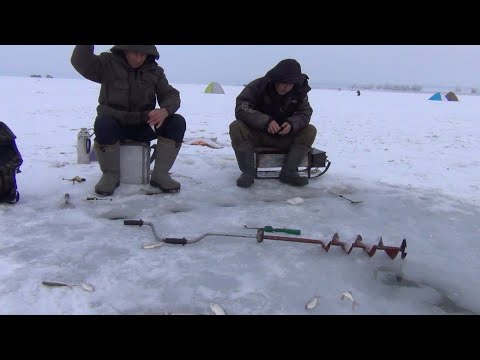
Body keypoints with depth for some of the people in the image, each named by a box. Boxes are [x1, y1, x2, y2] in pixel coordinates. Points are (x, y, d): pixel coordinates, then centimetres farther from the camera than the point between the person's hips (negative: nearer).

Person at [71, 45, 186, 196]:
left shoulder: (155, 71, 1)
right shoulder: (108, 63, -6)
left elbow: (171, 95, -3)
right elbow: (80, 61, -19)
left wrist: (165, 111, -27)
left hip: (144, 126, 3)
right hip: (115, 124, -2)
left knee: (177, 122, -20)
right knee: (103, 124, -37)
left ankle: (160, 173, -13)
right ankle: (111, 175, -15)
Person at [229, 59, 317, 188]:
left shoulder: (299, 91, -8)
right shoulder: (257, 86, -18)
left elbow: (305, 113, -8)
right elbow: (241, 109, -26)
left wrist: (292, 124, -32)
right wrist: (266, 121, -41)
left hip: (285, 137, 3)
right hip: (257, 134, -2)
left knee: (310, 131, -18)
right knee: (236, 127, -30)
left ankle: (288, 172, -19)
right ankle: (248, 172, -22)